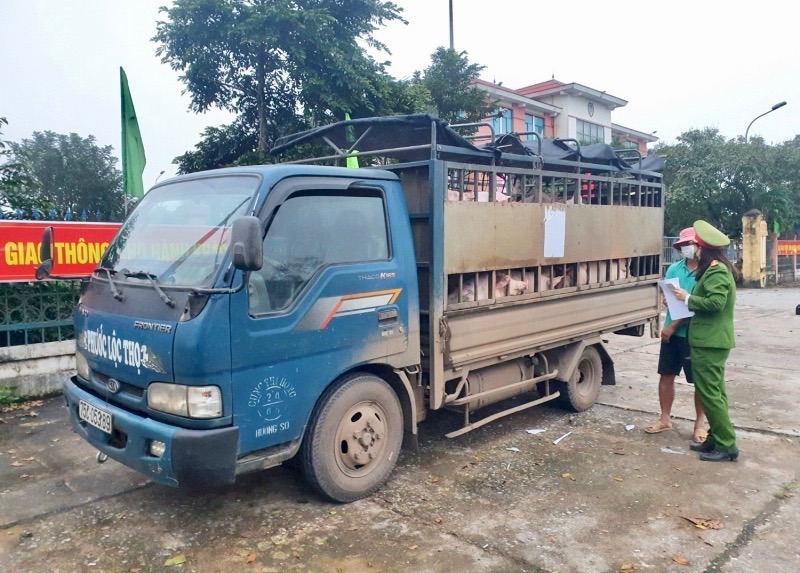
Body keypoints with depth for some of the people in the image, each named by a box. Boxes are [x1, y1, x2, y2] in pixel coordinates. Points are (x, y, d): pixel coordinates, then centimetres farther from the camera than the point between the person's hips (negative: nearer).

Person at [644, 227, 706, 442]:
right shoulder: (674, 268, 6)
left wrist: (674, 325, -17)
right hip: (671, 332, 6)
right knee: (666, 375, 11)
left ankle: (700, 423, 22)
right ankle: (665, 419, 24)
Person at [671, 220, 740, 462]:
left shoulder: (716, 272, -17)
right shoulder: (719, 269, 15)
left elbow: (715, 302, -28)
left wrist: (687, 298, -16)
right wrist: (689, 298, 8)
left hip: (709, 342, -11)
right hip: (713, 340, 11)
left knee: (709, 393, -6)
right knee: (715, 392, 15)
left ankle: (727, 445, 0)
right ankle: (716, 439, 23)